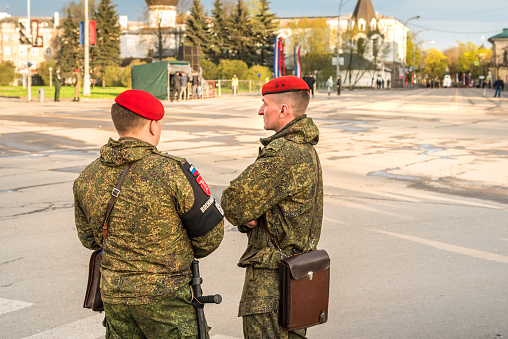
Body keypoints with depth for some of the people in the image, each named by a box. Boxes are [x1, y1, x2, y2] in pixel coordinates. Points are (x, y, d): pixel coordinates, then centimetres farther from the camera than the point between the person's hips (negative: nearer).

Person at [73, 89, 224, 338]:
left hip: (112, 293, 5)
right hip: (163, 295, -5)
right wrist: (183, 253, 12)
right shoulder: (171, 171, -17)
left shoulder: (87, 178, 0)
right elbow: (210, 233, -8)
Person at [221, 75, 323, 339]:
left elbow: (233, 200, -20)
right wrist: (248, 218, -3)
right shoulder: (305, 149, 12)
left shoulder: (283, 154, -22)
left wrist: (243, 216, 2)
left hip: (271, 279, -10)